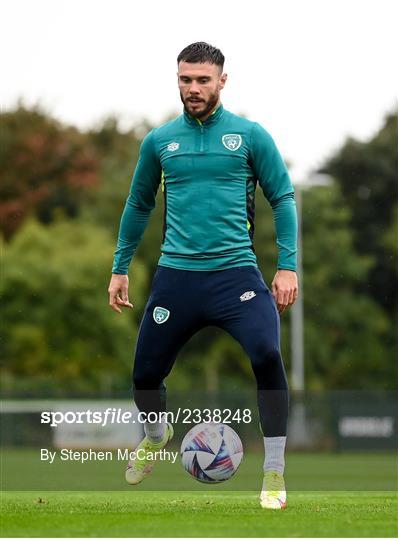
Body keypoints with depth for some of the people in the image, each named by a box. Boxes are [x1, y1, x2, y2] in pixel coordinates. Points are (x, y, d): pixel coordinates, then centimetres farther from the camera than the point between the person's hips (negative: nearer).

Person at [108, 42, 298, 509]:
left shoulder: (250, 135, 1)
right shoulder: (159, 141, 8)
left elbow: (282, 198, 3)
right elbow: (138, 205, 20)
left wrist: (287, 266, -5)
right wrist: (119, 268, 21)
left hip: (235, 272, -3)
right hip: (176, 275, 3)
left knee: (267, 356, -25)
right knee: (146, 374, 9)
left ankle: (274, 475, -10)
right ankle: (156, 436, 46)